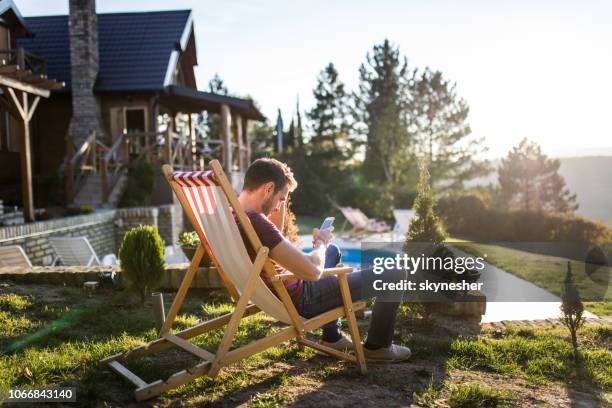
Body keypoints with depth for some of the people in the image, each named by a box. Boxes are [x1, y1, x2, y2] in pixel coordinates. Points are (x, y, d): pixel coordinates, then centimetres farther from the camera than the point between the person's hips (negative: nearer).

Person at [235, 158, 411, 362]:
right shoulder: (256, 222, -32)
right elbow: (313, 271, -32)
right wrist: (321, 243, -11)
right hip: (299, 302, -9)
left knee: (332, 251, 35)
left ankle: (331, 336, 35)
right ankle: (377, 346, 23)